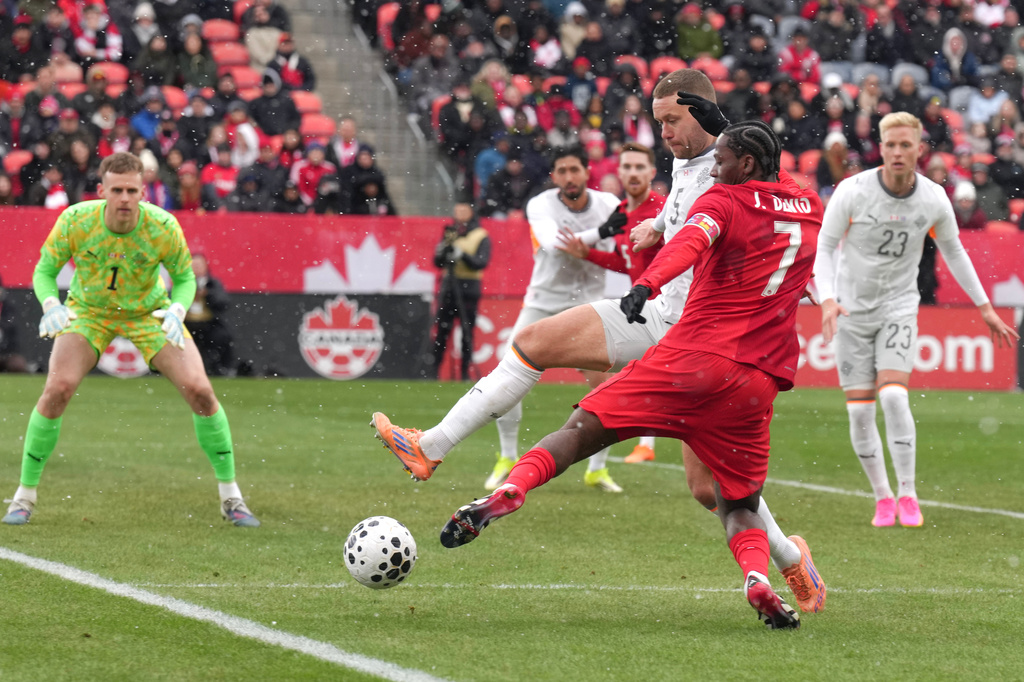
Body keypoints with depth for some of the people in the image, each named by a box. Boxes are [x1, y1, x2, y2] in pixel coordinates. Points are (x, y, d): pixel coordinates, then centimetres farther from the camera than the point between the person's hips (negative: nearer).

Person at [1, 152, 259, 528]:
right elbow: (44, 270, -11)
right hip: (88, 310, 0)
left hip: (149, 312, 0)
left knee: (199, 390, -15)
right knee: (57, 388, -22)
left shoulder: (163, 227, -25)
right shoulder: (76, 221, -25)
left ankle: (230, 495, 2)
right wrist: (51, 304, -32)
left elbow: (185, 277, -9)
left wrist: (177, 310, -30)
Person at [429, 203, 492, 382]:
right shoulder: (450, 233, 13)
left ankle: (466, 372, 2)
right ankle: (433, 370, 2)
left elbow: (481, 262, -11)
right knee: (442, 330, -1)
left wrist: (462, 255, -24)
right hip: (449, 287, 3)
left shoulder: (481, 237, 2)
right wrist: (442, 251, -12)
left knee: (467, 332, -3)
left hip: (469, 288, -3)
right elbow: (438, 263, 9)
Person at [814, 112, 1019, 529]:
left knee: (893, 396, -20)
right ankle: (883, 498, 13)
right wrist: (828, 300, -26)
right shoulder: (852, 192, -15)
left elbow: (953, 250, 10)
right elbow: (824, 248, -9)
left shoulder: (934, 199, -7)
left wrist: (985, 307, 13)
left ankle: (907, 495, -11)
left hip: (899, 307, 0)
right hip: (852, 309, 0)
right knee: (860, 411, -3)